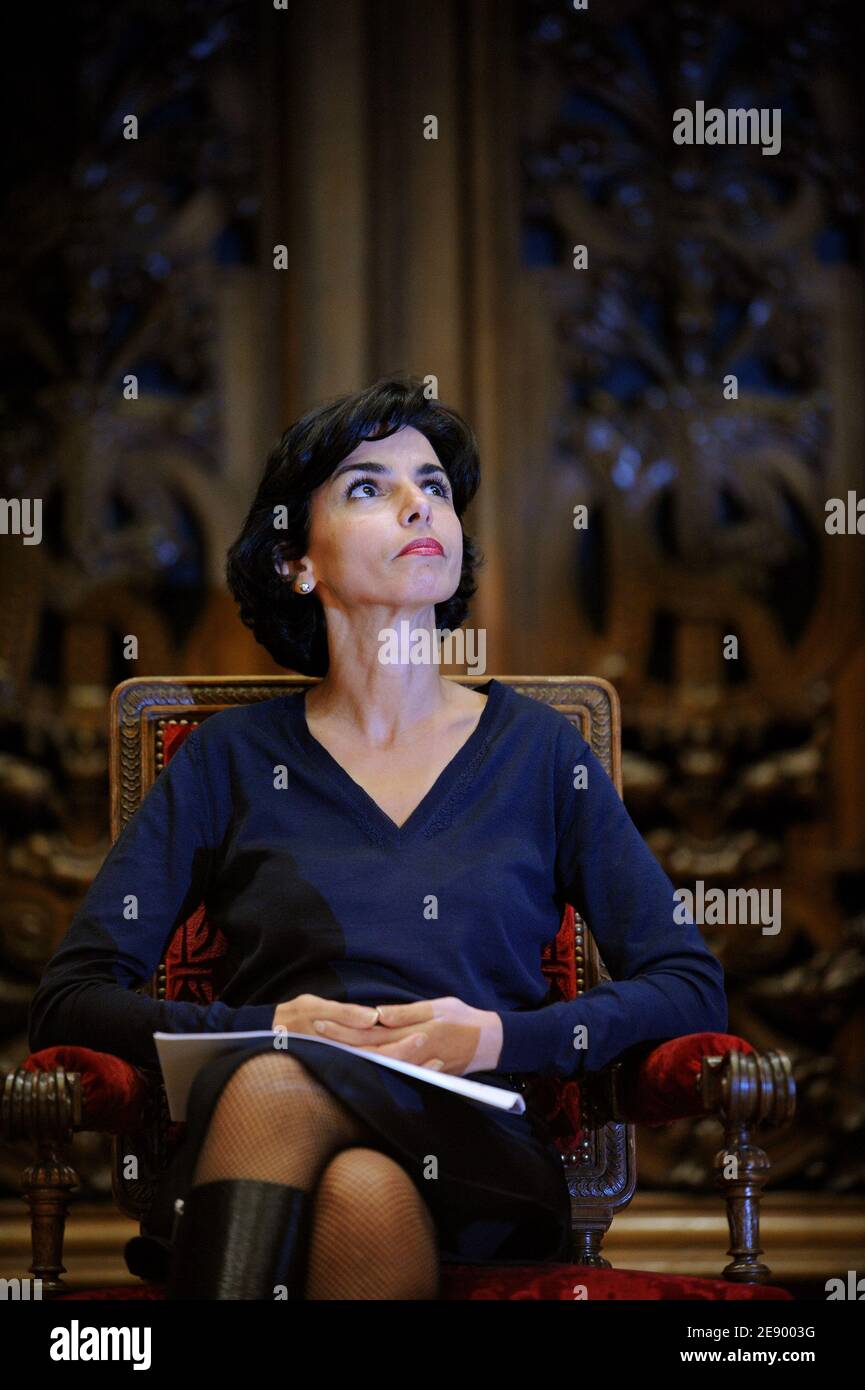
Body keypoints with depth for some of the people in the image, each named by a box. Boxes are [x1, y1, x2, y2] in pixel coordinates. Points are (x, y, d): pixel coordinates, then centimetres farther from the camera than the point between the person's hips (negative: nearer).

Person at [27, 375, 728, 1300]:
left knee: (338, 1158, -38)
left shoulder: (538, 749, 16)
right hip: (258, 1144, 1)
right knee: (268, 1078, -37)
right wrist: (262, 1030, -9)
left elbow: (692, 988, 11)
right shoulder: (232, 759, 15)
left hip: (478, 1163, 0)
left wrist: (500, 1038, -6)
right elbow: (69, 999, 8)